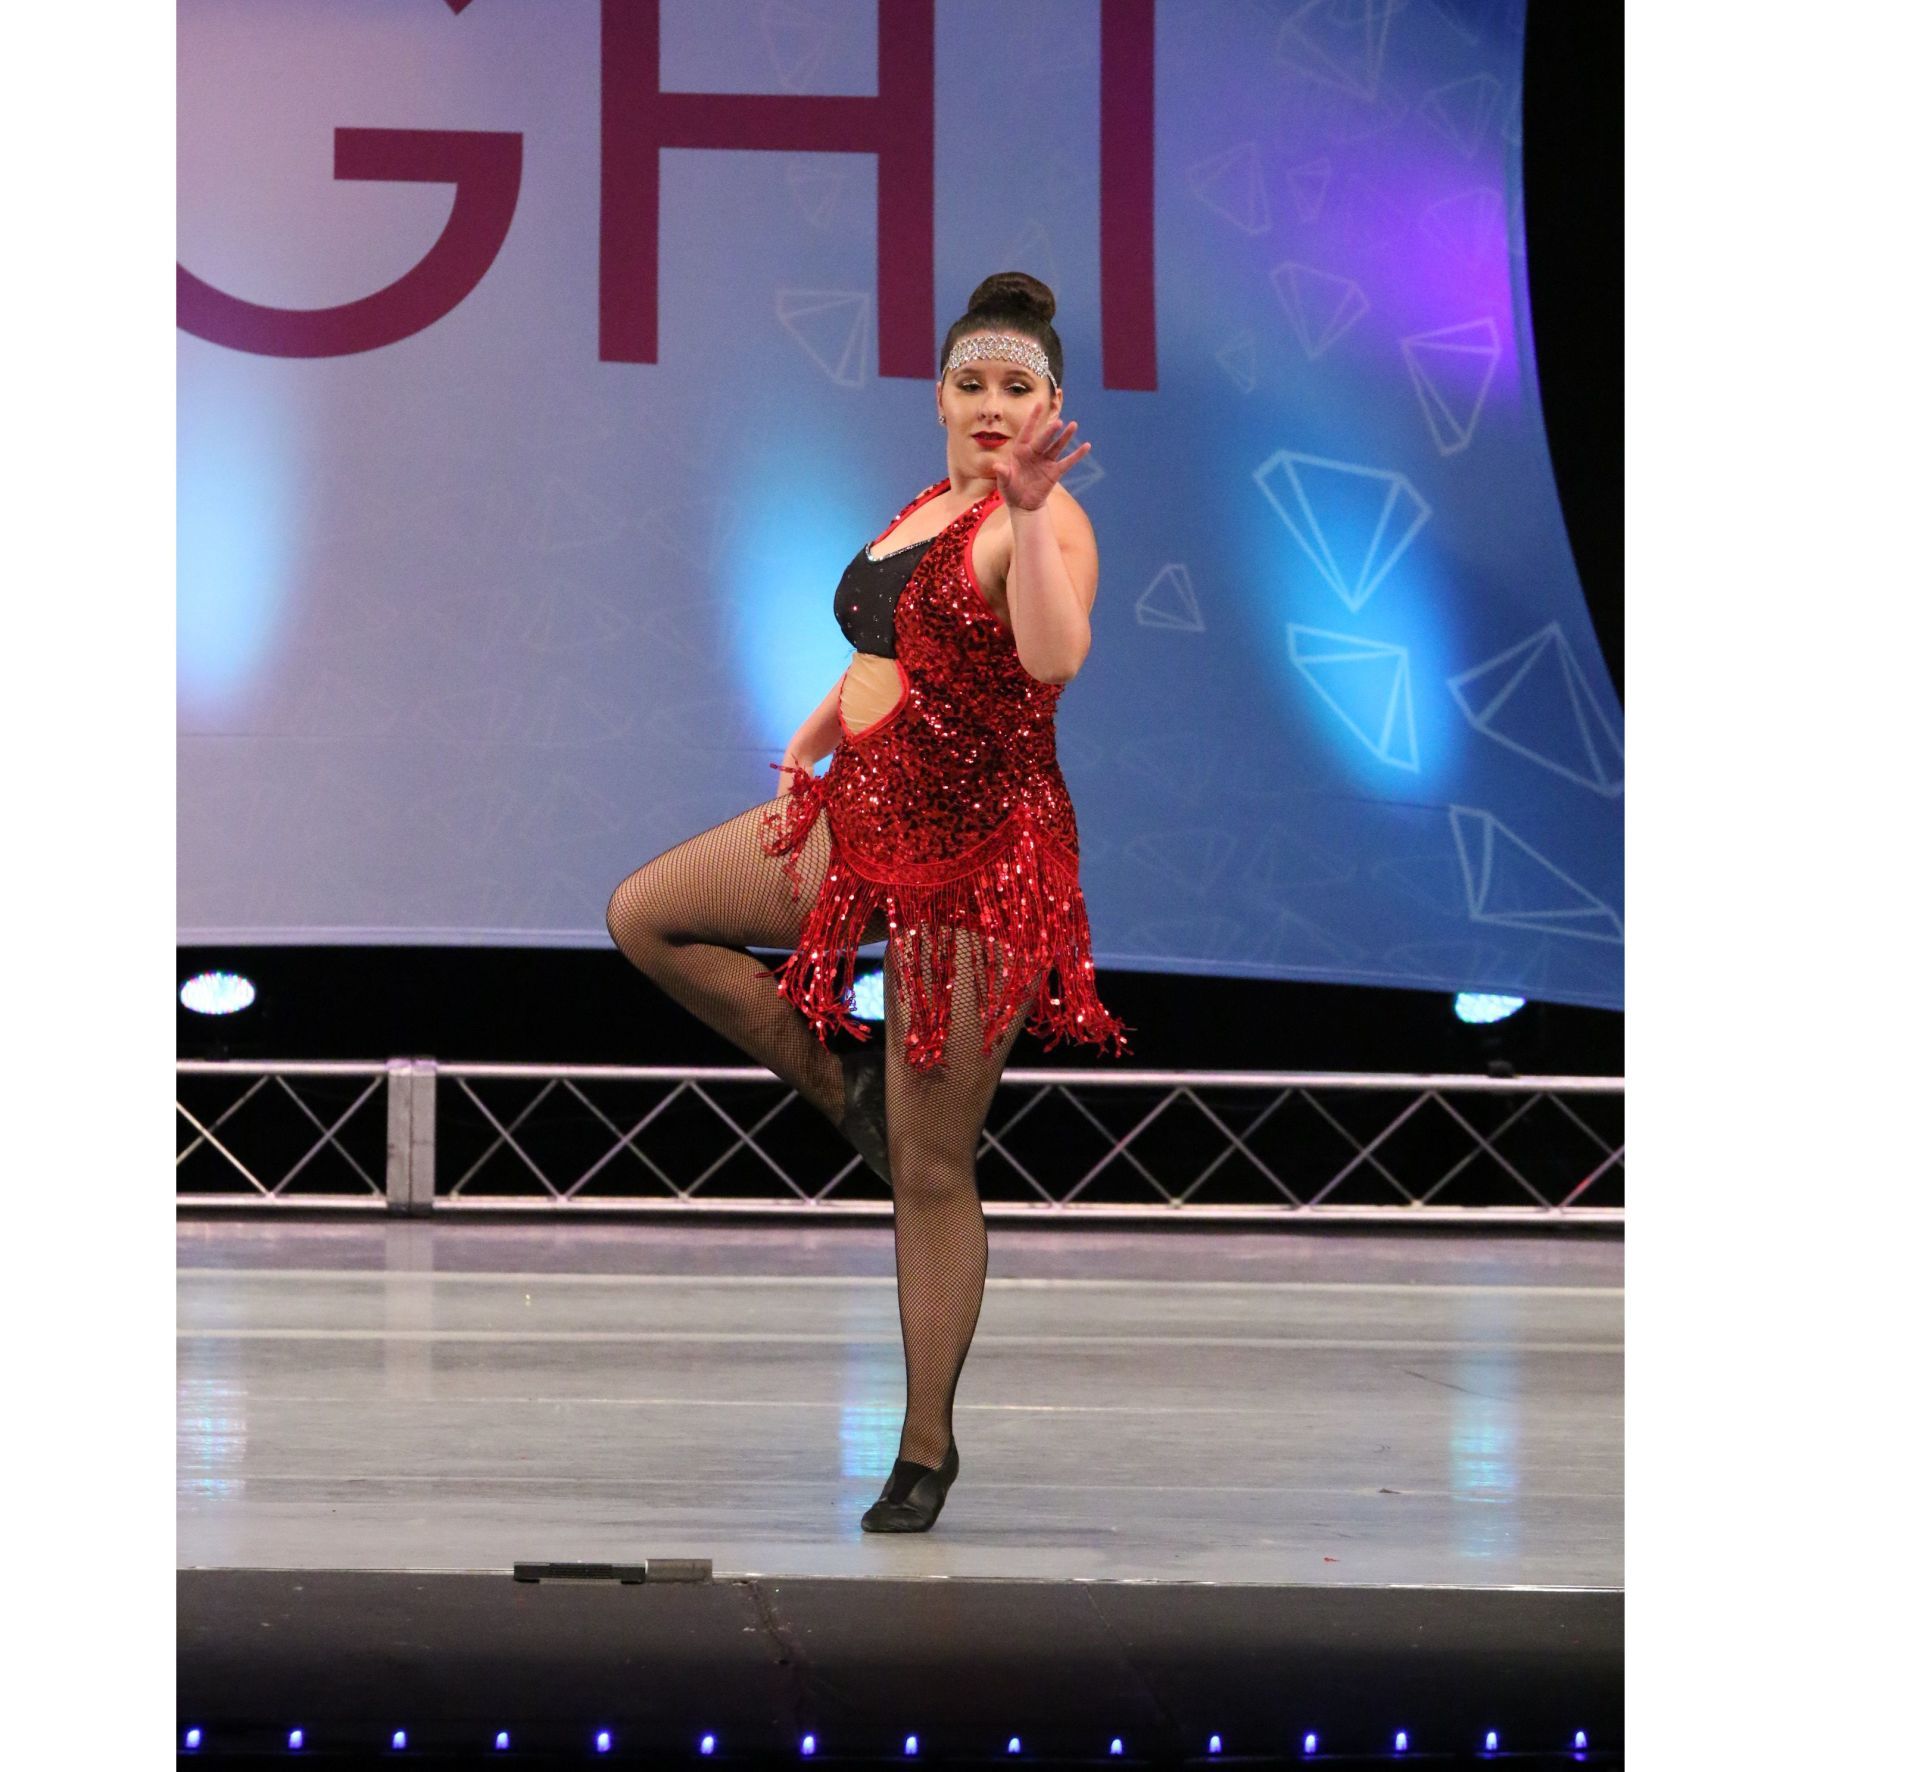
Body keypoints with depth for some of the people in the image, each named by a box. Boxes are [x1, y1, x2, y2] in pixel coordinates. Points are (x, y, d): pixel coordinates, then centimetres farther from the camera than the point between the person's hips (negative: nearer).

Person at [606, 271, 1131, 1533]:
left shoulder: (1039, 519, -13)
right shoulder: (925, 506, 13)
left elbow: (1053, 658, -33)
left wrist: (1030, 512, -37)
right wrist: (813, 739, 16)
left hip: (972, 856, -8)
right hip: (862, 816, 9)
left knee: (932, 1170, -3)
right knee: (648, 917, 13)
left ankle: (927, 1450, 9)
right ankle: (845, 1084, 14)